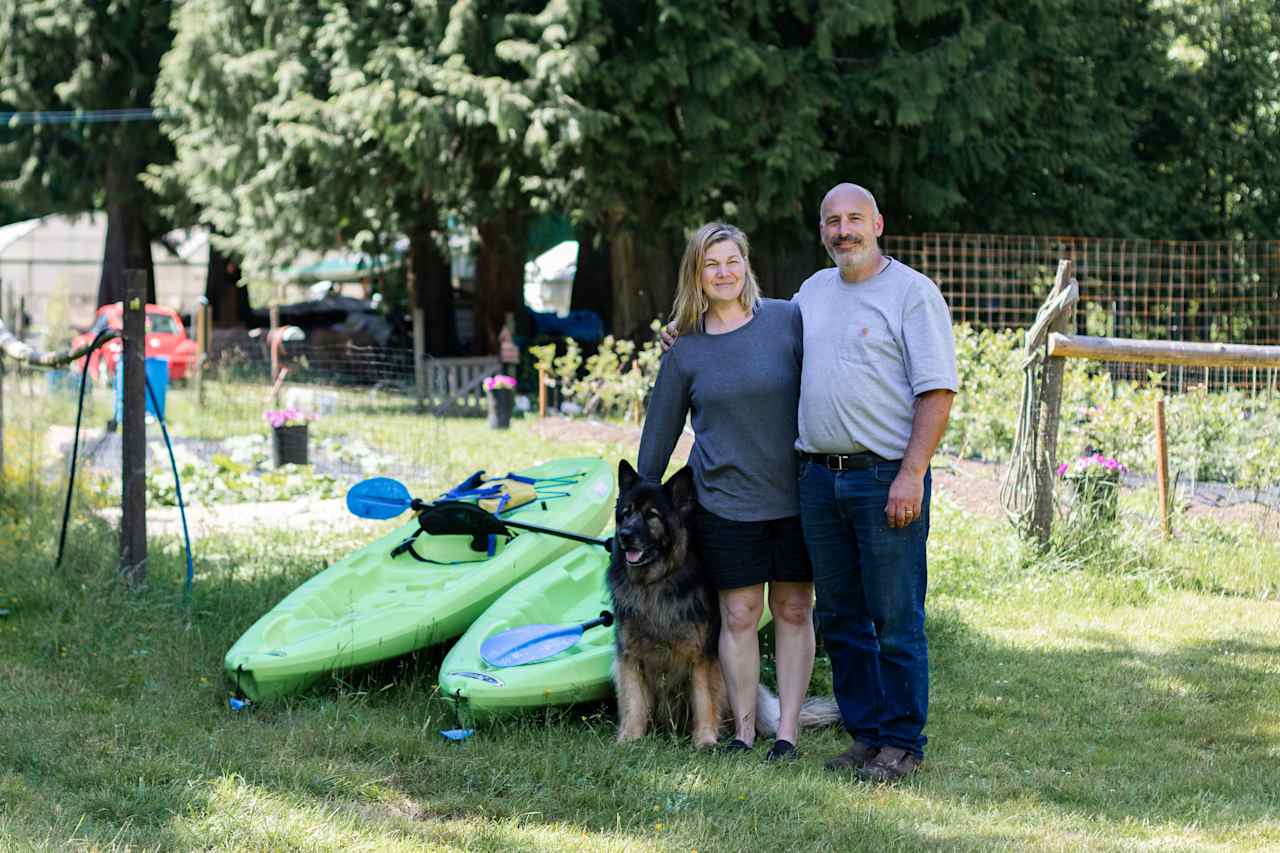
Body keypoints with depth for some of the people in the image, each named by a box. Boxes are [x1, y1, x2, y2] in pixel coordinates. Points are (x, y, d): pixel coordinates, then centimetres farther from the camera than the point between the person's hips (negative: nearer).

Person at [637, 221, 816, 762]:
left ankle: (788, 730, 8)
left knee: (793, 610, 3)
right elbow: (660, 431, 11)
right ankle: (743, 731, 8)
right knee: (739, 615, 1)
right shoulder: (685, 349, 3)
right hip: (725, 500, 0)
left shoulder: (788, 321, -2)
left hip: (794, 494, 0)